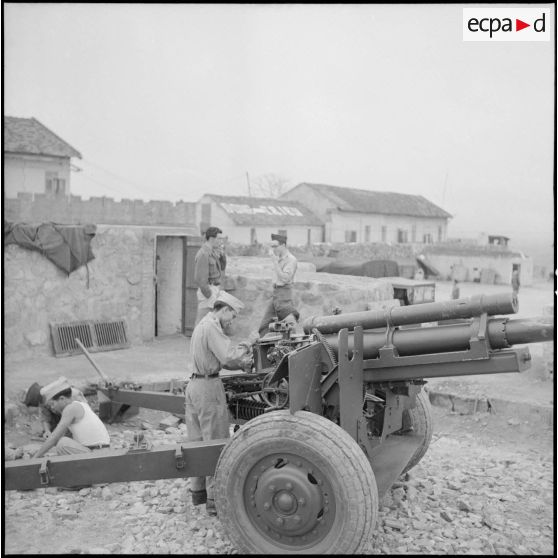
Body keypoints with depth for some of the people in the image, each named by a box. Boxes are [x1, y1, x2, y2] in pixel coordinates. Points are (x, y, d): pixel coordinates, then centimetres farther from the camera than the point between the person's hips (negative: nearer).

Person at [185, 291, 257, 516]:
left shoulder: (201, 325, 17)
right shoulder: (212, 327, -14)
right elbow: (228, 356, -24)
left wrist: (242, 364, 4)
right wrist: (247, 344, -8)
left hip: (193, 385, 10)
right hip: (209, 388, -10)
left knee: (196, 442, 16)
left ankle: (198, 491, 27)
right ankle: (215, 500, 1)